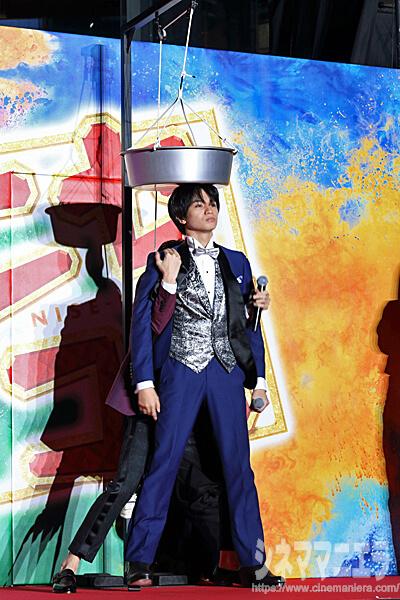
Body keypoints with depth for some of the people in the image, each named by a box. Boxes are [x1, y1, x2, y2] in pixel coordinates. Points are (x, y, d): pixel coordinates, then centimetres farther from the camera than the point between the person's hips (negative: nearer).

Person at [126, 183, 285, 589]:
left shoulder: (236, 262, 16)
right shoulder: (165, 260, 4)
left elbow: (249, 325, 18)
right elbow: (141, 321, 0)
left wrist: (258, 379, 10)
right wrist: (144, 383, -8)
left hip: (227, 372, 3)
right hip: (180, 371, -3)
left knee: (238, 464, -1)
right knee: (165, 461, -6)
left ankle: (252, 563, 4)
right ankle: (139, 561, 0)